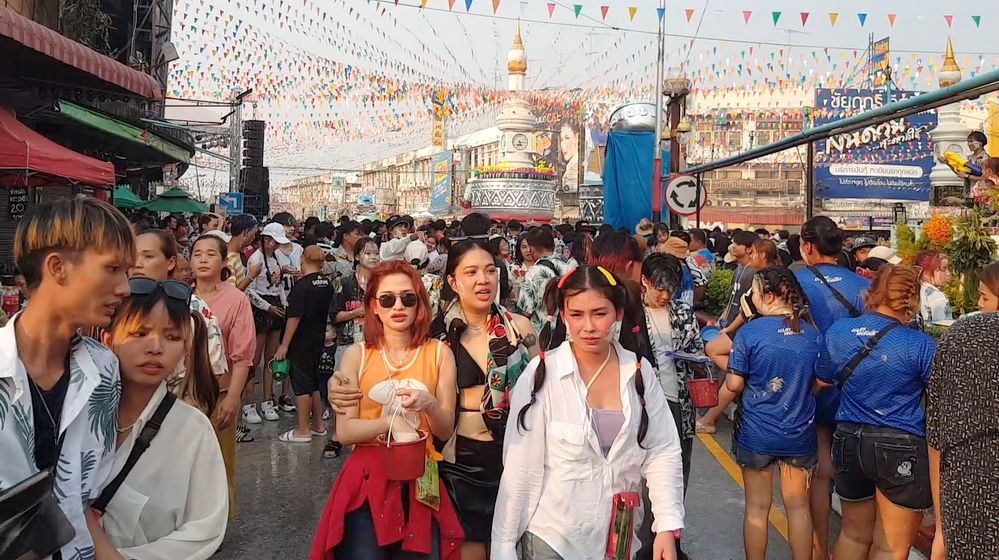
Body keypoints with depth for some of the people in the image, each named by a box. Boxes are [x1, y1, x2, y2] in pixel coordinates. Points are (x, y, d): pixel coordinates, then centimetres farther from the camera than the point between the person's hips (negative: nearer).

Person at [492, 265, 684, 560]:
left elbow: (662, 452, -2)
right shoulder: (542, 373, -15)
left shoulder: (640, 371, -5)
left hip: (621, 536, 4)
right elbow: (520, 465, -13)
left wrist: (667, 526, -10)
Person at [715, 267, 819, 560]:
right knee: (798, 506, 15)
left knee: (757, 506, 11)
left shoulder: (749, 332, -15)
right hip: (799, 432, 3)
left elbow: (734, 384, -12)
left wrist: (729, 366, 7)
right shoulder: (813, 334, -4)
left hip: (757, 432, -3)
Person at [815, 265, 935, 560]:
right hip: (902, 447, -4)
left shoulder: (837, 332, -2)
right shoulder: (922, 345, -15)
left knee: (854, 534, 22)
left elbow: (822, 382, 12)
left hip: (849, 440, 4)